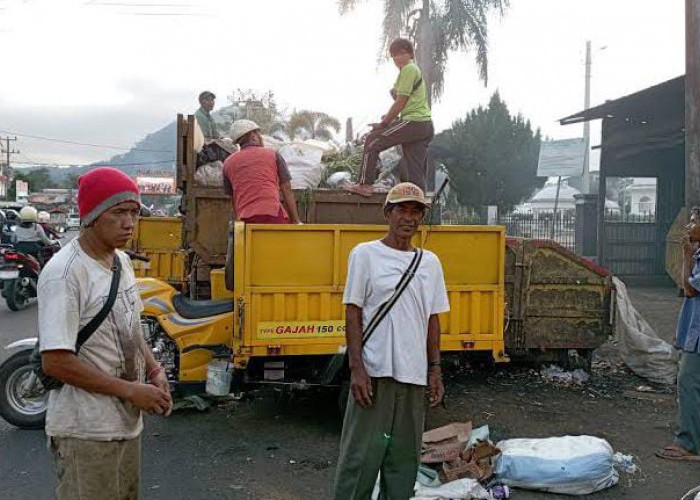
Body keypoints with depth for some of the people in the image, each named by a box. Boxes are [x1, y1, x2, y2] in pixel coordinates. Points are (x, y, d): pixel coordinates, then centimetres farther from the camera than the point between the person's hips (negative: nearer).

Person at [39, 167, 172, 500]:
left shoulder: (121, 261, 7)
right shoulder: (64, 274, -21)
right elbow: (55, 362, -24)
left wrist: (155, 371, 3)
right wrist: (131, 390, -20)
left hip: (127, 422, 9)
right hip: (86, 433, -9)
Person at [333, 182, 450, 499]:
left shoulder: (430, 262, 12)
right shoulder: (366, 254, -1)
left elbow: (432, 320, 15)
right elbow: (353, 313, -4)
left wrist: (435, 371, 11)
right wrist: (356, 368, -11)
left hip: (414, 376, 5)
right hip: (375, 372, -4)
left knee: (404, 457, 11)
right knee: (361, 455, -2)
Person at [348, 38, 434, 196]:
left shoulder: (408, 69, -6)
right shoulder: (416, 69, 25)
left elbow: (401, 102, -11)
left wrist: (383, 124, -4)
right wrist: (389, 117, 11)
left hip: (414, 122, -10)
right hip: (426, 126, 10)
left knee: (372, 140, -3)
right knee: (415, 175, 8)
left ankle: (365, 184, -2)